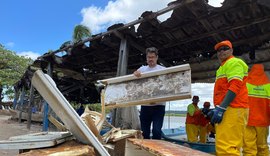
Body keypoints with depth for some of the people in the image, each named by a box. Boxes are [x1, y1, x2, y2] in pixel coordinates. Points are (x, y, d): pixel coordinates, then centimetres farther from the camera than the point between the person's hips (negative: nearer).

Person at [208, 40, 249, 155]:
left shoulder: (234, 62, -2)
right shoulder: (223, 67, 28)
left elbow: (235, 86, -17)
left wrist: (221, 108, -23)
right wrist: (217, 108, 25)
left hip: (232, 109, -11)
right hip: (226, 109, 11)